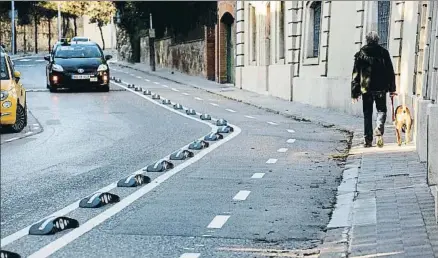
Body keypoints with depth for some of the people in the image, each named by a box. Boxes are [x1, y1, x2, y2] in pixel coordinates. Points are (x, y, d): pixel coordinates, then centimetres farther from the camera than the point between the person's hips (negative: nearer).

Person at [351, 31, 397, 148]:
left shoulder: (361, 53, 2)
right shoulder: (383, 52, 1)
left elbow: (356, 74, 2)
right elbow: (390, 71, 2)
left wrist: (355, 92, 6)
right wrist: (392, 89, 8)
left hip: (366, 89, 1)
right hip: (381, 88, -1)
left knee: (367, 114, 9)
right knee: (381, 110, 11)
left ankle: (367, 140, 7)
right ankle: (379, 129, -18)